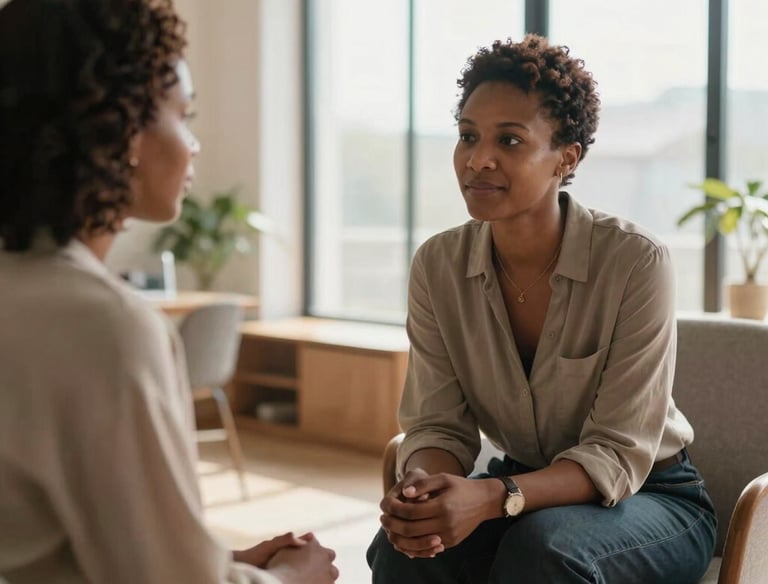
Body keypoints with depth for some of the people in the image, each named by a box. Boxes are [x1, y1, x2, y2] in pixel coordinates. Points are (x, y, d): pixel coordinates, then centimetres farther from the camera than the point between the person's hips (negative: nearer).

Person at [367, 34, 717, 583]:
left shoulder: (637, 262, -22)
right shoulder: (438, 265, -9)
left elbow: (618, 454, -22)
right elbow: (439, 426, -8)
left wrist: (492, 497, -38)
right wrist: (422, 485, -31)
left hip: (651, 496, -3)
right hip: (522, 489, 3)